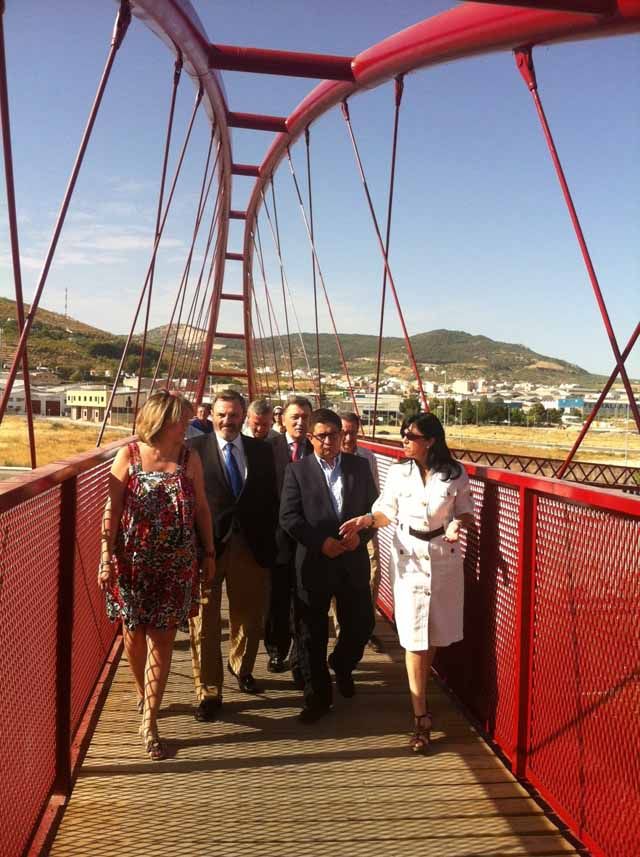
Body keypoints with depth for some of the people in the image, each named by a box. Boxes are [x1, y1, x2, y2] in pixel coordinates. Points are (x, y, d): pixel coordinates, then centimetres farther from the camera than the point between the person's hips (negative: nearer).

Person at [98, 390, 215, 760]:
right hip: (132, 562, 0)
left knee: (162, 640, 3)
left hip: (175, 564, 0)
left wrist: (209, 554, 6)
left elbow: (202, 508, 4)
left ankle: (149, 722, 14)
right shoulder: (128, 455, -5)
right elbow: (112, 510, -4)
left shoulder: (190, 458, -1)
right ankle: (144, 694, 41)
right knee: (134, 633, 14)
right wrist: (106, 557, -8)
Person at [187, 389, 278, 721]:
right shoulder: (194, 448, -4)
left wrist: (270, 543, 2)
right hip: (206, 545, -3)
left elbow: (270, 499, 8)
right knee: (204, 622, 5)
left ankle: (241, 666, 45)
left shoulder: (261, 451, 7)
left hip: (250, 545, 3)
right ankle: (208, 693, 20)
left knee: (249, 616, 17)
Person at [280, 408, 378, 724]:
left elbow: (374, 508, 6)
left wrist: (361, 534, -11)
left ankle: (341, 666, 42)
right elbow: (288, 517, -8)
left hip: (353, 561, 2)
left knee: (361, 624, 11)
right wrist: (321, 542, -17)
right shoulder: (297, 470, -3)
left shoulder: (359, 466, 5)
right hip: (314, 563, -2)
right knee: (312, 635, 6)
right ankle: (318, 697, 24)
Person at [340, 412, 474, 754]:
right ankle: (421, 717, 4)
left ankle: (419, 693, 39)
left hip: (444, 559, 1)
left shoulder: (455, 474, -5)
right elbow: (387, 511, 2)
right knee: (414, 639, -3)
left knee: (435, 635, 13)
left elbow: (466, 511, 2)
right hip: (408, 559, -1)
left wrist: (458, 523, -19)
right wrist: (366, 520, -17)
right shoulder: (398, 473, -4)